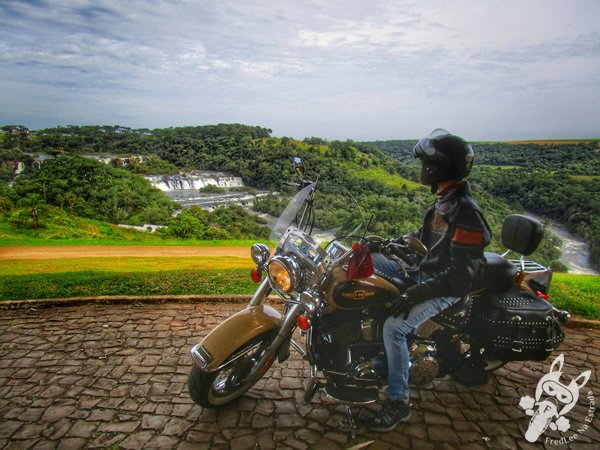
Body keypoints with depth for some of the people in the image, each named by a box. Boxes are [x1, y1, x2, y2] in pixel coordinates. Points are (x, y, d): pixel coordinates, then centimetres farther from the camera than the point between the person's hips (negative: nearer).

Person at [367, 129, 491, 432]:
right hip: (427, 274, 10)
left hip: (447, 288, -10)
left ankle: (398, 403, -7)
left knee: (394, 327, -26)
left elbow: (460, 274, -26)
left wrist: (417, 293, -29)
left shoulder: (465, 212, -24)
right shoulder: (444, 200, 6)